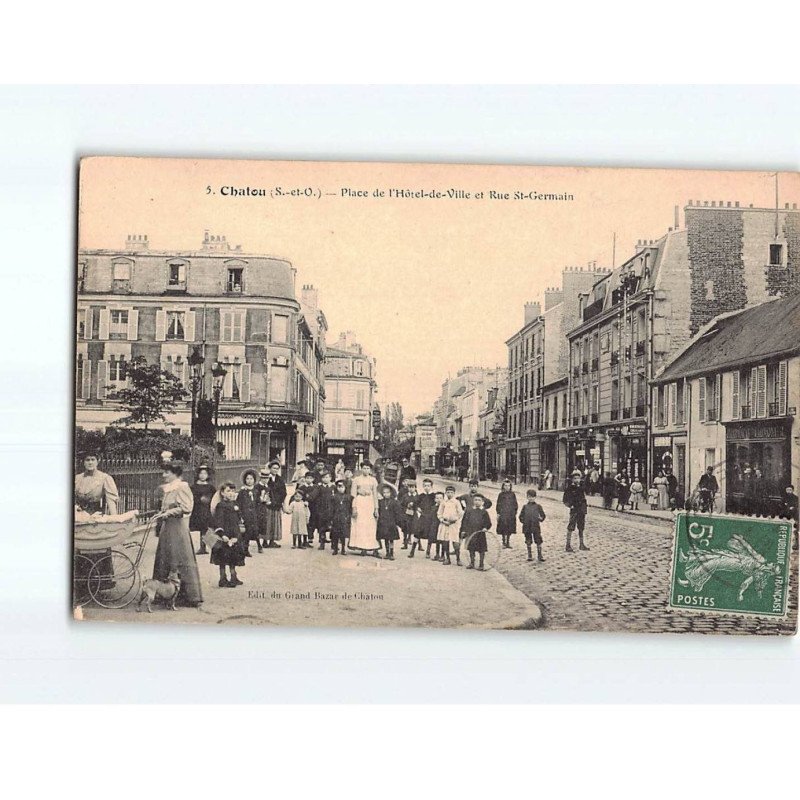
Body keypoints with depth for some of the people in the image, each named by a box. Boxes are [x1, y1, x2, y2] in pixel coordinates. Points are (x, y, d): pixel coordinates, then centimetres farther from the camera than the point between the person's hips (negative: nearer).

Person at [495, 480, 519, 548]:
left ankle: (508, 542, 15)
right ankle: (504, 542, 8)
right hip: (503, 514, -1)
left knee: (510, 529, 4)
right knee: (503, 529, -1)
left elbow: (516, 504, 9)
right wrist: (498, 513, -2)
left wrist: (515, 513, 4)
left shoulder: (512, 494, 4)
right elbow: (498, 504, 4)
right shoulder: (501, 495, 1)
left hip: (511, 514, 1)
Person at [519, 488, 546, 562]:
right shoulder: (525, 507, 8)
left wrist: (540, 519, -8)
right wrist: (523, 521, -2)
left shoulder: (538, 506, 4)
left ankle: (540, 555, 5)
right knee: (528, 542, 7)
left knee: (538, 541, -4)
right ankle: (530, 555, 17)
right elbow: (521, 516, 13)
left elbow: (543, 515, 9)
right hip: (527, 527, 1)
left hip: (536, 526, -1)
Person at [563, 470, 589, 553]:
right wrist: (570, 506, -17)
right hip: (574, 511, -7)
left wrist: (584, 508, 12)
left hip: (582, 511, 7)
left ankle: (582, 544, 26)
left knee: (581, 528, 15)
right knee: (570, 528, -7)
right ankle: (568, 546, -3)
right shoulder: (569, 488, -8)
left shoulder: (581, 488, 10)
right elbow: (565, 501, -8)